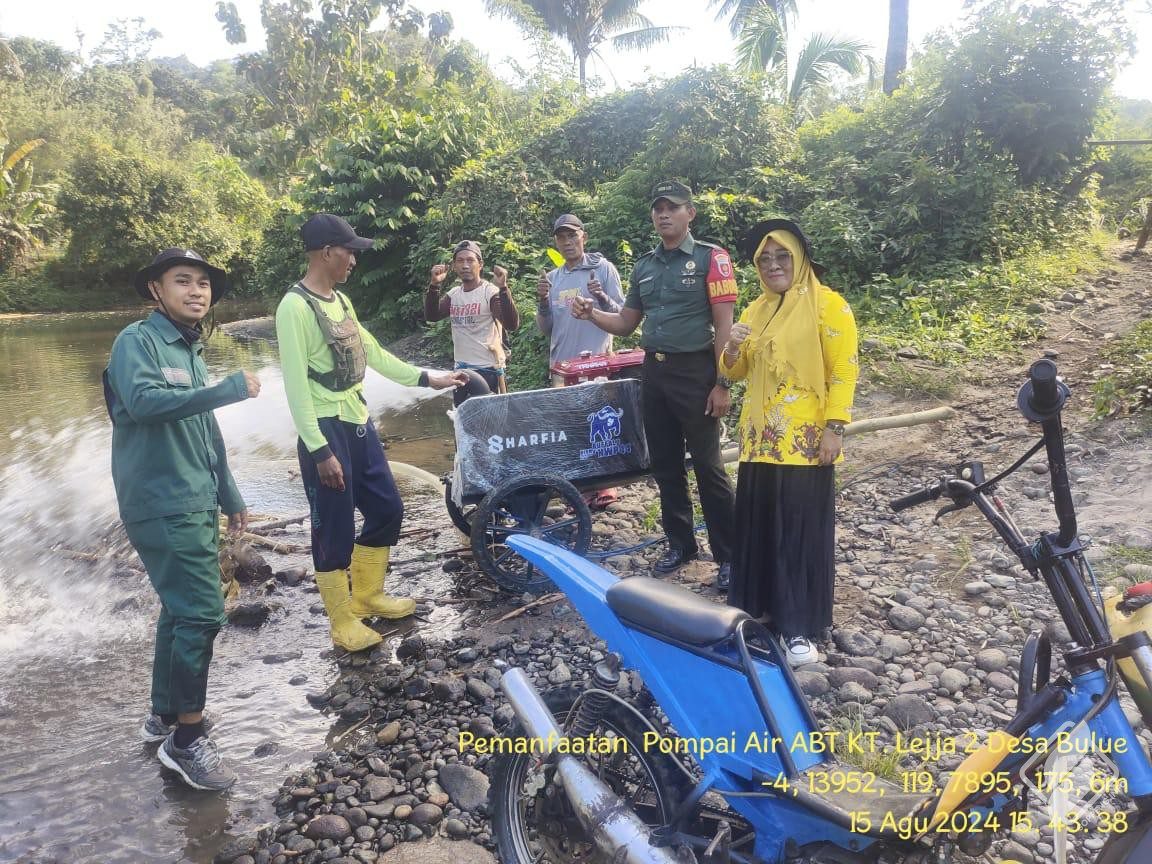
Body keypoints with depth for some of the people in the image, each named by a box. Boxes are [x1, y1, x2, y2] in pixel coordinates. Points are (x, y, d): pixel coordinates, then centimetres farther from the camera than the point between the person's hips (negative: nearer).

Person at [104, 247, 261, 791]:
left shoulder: (190, 351, 17)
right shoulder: (137, 340, -9)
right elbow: (144, 401, -29)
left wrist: (230, 497, 23)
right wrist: (229, 388, -27)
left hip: (195, 505, 9)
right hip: (162, 506, -9)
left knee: (181, 610, 16)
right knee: (201, 613, -11)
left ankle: (164, 715, 30)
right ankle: (186, 737, 2)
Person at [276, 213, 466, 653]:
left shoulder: (340, 300, 11)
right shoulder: (295, 307, -16)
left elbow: (372, 353, 21)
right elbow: (296, 386, -19)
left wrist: (426, 378, 22)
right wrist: (320, 451, -21)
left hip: (358, 422, 9)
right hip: (326, 430, -9)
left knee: (387, 509, 17)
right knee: (335, 530, 2)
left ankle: (367, 595, 35)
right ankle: (343, 622, 19)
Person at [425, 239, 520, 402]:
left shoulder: (491, 292, -12)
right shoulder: (454, 294, 8)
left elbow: (512, 324, -25)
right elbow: (432, 315, -3)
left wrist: (503, 288, -37)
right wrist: (434, 285, -17)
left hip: (487, 370, -7)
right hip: (461, 369, 7)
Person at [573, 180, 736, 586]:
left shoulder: (711, 258, -5)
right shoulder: (644, 265, 12)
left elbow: (724, 325, -9)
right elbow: (626, 324, 16)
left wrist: (722, 383, -15)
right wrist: (591, 313, -3)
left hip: (695, 372, -6)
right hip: (654, 372, 6)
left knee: (708, 466, -2)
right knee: (664, 464, 11)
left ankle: (728, 555, 8)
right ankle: (680, 543, 25)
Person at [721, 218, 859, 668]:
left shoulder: (828, 304, -5)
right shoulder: (755, 310, 14)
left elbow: (843, 370, -10)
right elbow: (735, 372, 15)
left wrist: (834, 428, -17)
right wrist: (731, 349, -7)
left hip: (805, 440, -6)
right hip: (760, 437, 6)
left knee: (801, 531, -2)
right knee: (758, 525, 11)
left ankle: (798, 626, 5)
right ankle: (758, 606, 24)